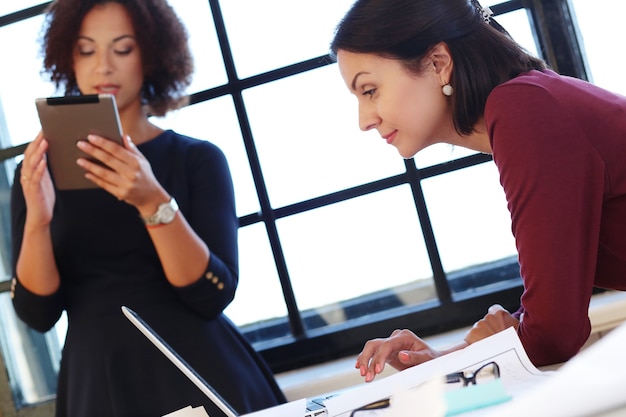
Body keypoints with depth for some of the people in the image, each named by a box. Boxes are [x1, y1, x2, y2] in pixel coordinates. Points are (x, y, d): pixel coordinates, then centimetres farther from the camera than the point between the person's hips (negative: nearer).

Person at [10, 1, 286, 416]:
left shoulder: (198, 159, -3)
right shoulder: (40, 172, 2)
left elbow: (213, 296, -12)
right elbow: (38, 313, -3)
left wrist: (154, 203, -25)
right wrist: (37, 220, -20)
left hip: (200, 374, -1)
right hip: (99, 383, 1)